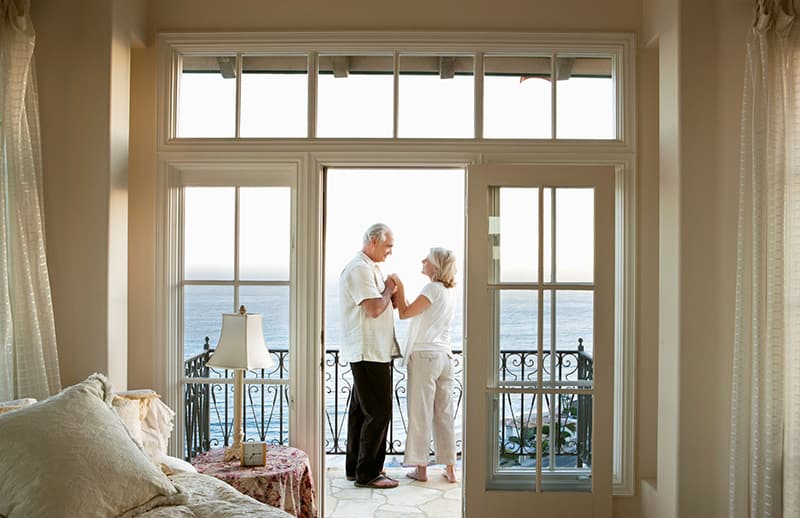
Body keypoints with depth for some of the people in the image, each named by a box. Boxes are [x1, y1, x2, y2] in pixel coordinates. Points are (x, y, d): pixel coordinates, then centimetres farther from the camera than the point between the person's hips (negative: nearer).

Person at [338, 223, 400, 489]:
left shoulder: (370, 268, 18)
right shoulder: (360, 269, -16)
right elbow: (374, 309, -23)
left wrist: (390, 293, 6)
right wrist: (388, 290, -7)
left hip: (373, 351, 11)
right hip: (368, 352, -11)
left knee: (361, 410, 15)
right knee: (378, 412, -6)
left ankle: (355, 468, 24)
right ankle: (367, 473, 2)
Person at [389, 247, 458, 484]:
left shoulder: (433, 288, -12)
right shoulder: (449, 292, 14)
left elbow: (405, 313, -11)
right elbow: (415, 314, 16)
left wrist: (399, 287, -5)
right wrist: (399, 294, 13)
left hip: (424, 356, -8)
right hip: (444, 356, 8)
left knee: (420, 413, 0)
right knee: (444, 414, 10)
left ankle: (421, 468, 7)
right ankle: (450, 468, 14)